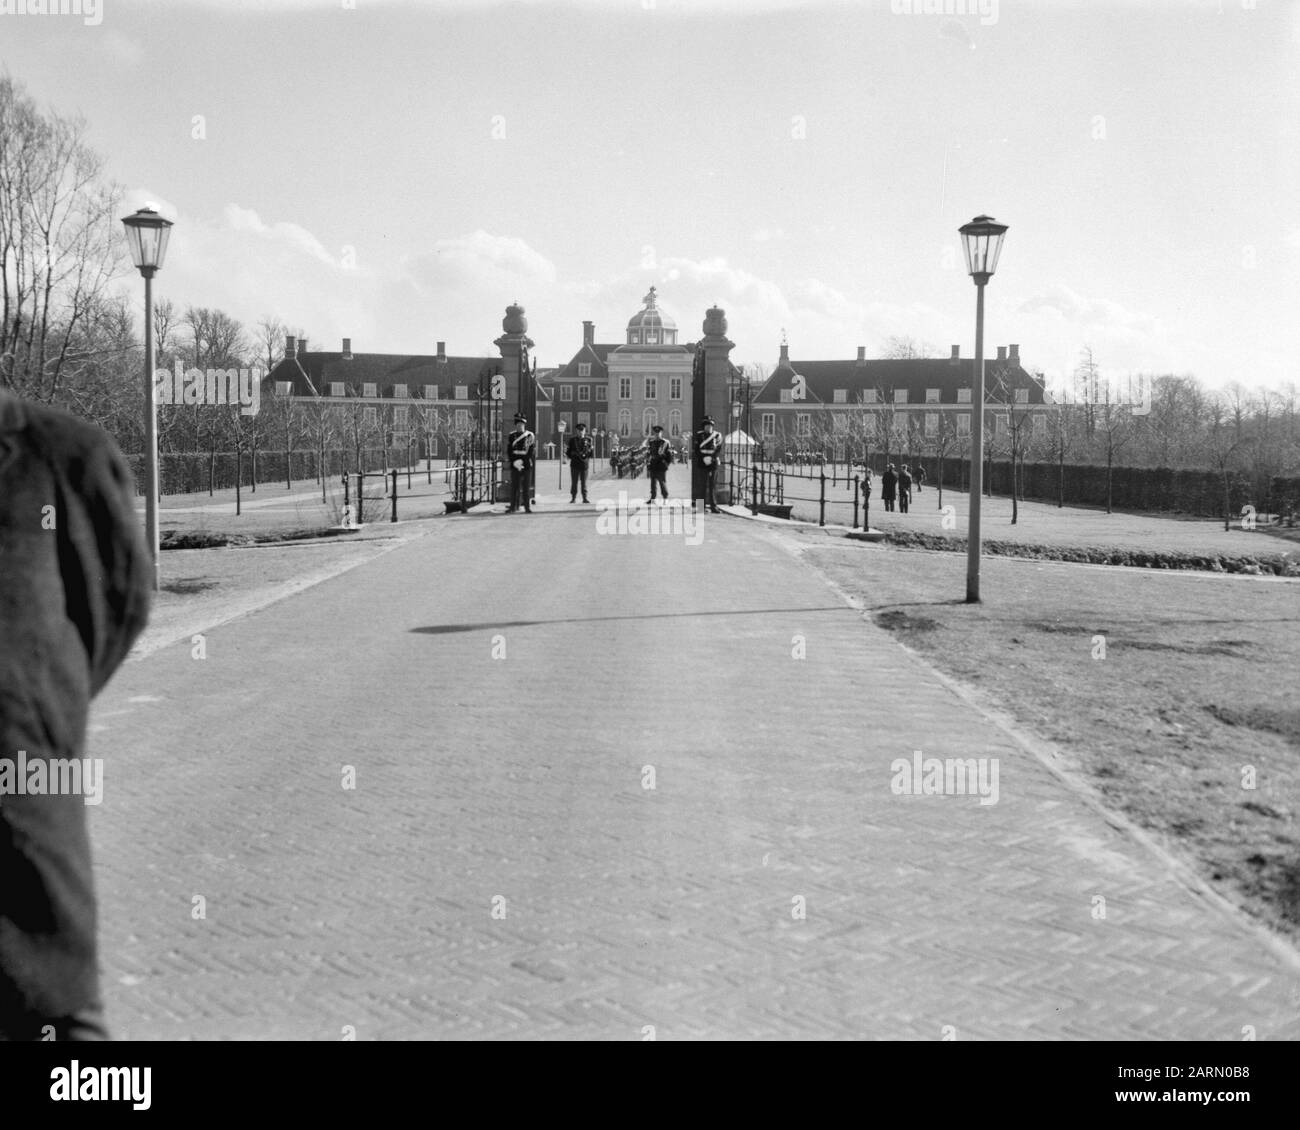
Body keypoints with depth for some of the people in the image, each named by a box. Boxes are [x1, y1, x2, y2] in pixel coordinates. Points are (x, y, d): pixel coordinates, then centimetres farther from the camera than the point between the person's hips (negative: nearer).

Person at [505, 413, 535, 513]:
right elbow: (508, 451, 4)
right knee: (514, 487, 0)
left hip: (526, 465, -1)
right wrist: (514, 462, -10)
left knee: (526, 487, 1)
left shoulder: (530, 436, 3)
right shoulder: (511, 436, 8)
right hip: (514, 466, 1)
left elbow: (532, 452, -2)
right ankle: (513, 507, 3)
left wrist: (522, 461, -13)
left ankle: (528, 507, 5)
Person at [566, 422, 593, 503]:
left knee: (584, 482, 4)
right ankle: (573, 498, 10)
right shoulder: (572, 440, 4)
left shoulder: (588, 440, 4)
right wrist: (566, 451, -16)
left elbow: (592, 454, 4)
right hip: (574, 464, 0)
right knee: (574, 482, 3)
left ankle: (585, 498, 10)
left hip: (584, 464, 0)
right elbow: (569, 453, 5)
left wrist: (592, 450, -16)